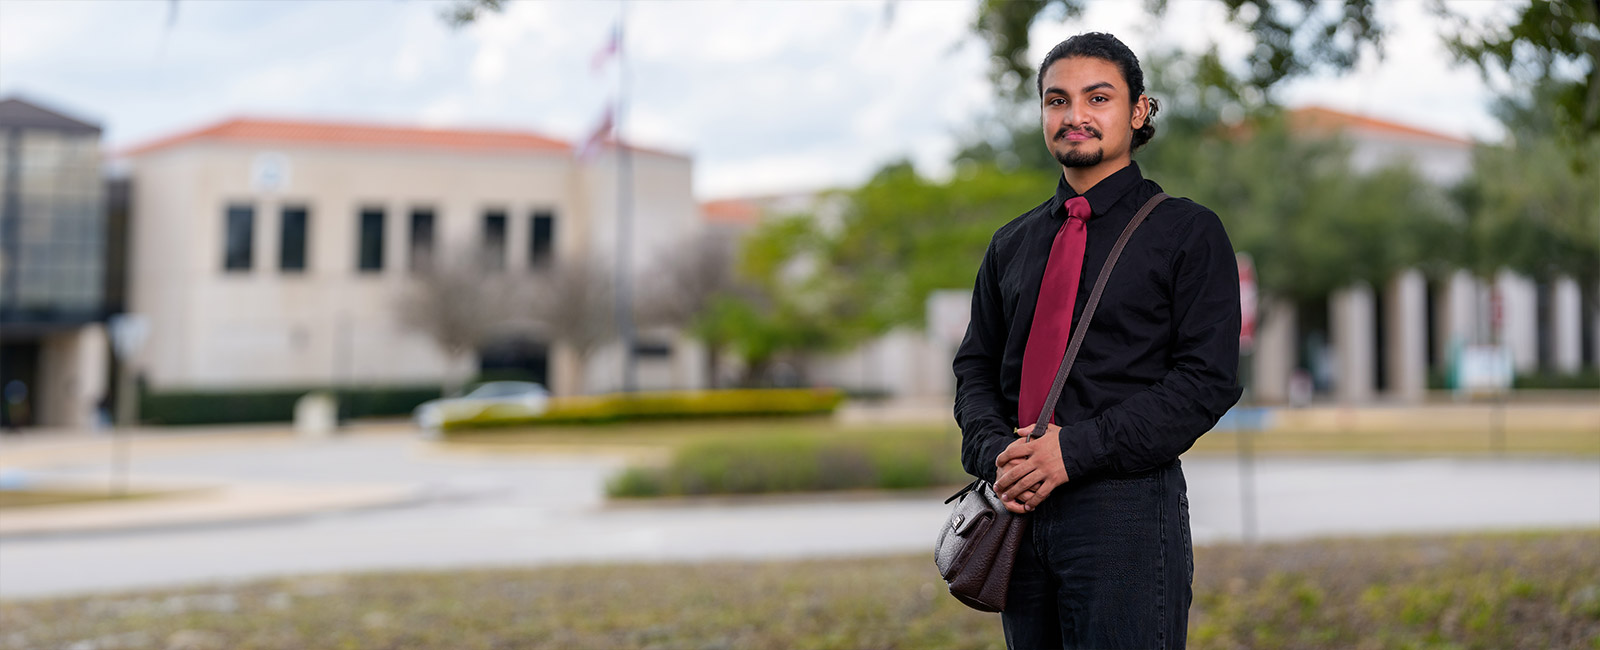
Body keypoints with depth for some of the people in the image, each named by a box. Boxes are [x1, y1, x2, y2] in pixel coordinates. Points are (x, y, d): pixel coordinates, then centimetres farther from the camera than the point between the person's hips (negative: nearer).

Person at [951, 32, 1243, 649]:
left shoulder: (1187, 231, 1)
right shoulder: (1011, 244, 16)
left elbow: (1208, 378, -8)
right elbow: (976, 367, 16)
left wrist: (1076, 448, -16)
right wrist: (995, 451, -6)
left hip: (1125, 505, -4)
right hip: (1022, 508, 5)